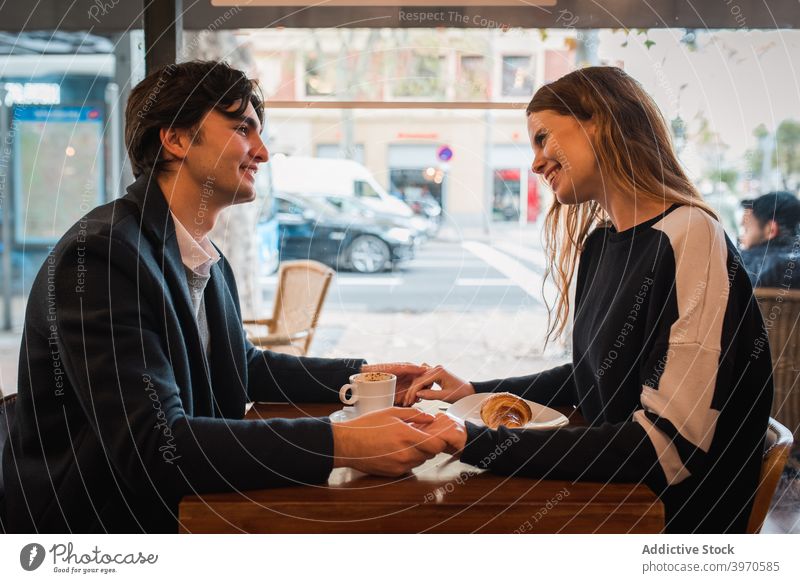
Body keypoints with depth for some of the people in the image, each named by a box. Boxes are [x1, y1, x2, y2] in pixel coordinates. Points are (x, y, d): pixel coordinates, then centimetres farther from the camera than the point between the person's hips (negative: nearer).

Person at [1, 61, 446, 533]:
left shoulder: (208, 260, 6)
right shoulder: (100, 255, -21)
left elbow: (242, 366, 22)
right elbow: (154, 446, -28)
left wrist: (360, 376, 8)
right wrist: (341, 444, -32)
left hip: (180, 512, 8)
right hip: (99, 529, -8)